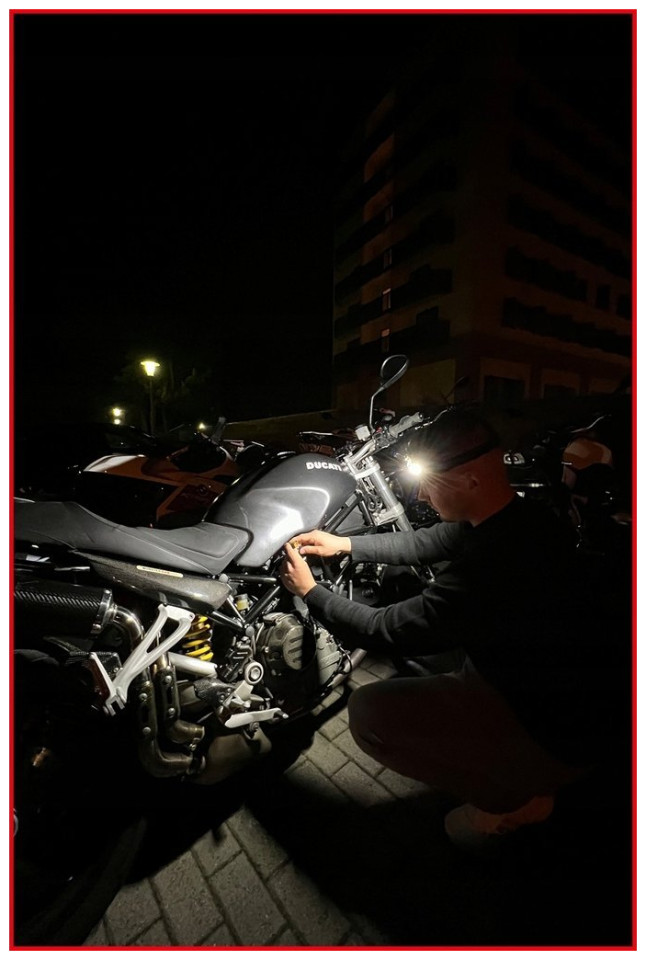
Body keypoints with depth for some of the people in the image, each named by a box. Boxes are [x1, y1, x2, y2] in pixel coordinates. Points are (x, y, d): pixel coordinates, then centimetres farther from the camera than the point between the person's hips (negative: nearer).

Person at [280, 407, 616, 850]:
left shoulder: (489, 564, -37)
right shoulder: (524, 517, -7)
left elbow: (385, 631, -26)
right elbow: (423, 543, 4)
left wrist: (310, 590, -10)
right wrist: (342, 543, 5)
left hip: (550, 739, -8)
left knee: (368, 712, -15)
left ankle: (511, 800, 8)